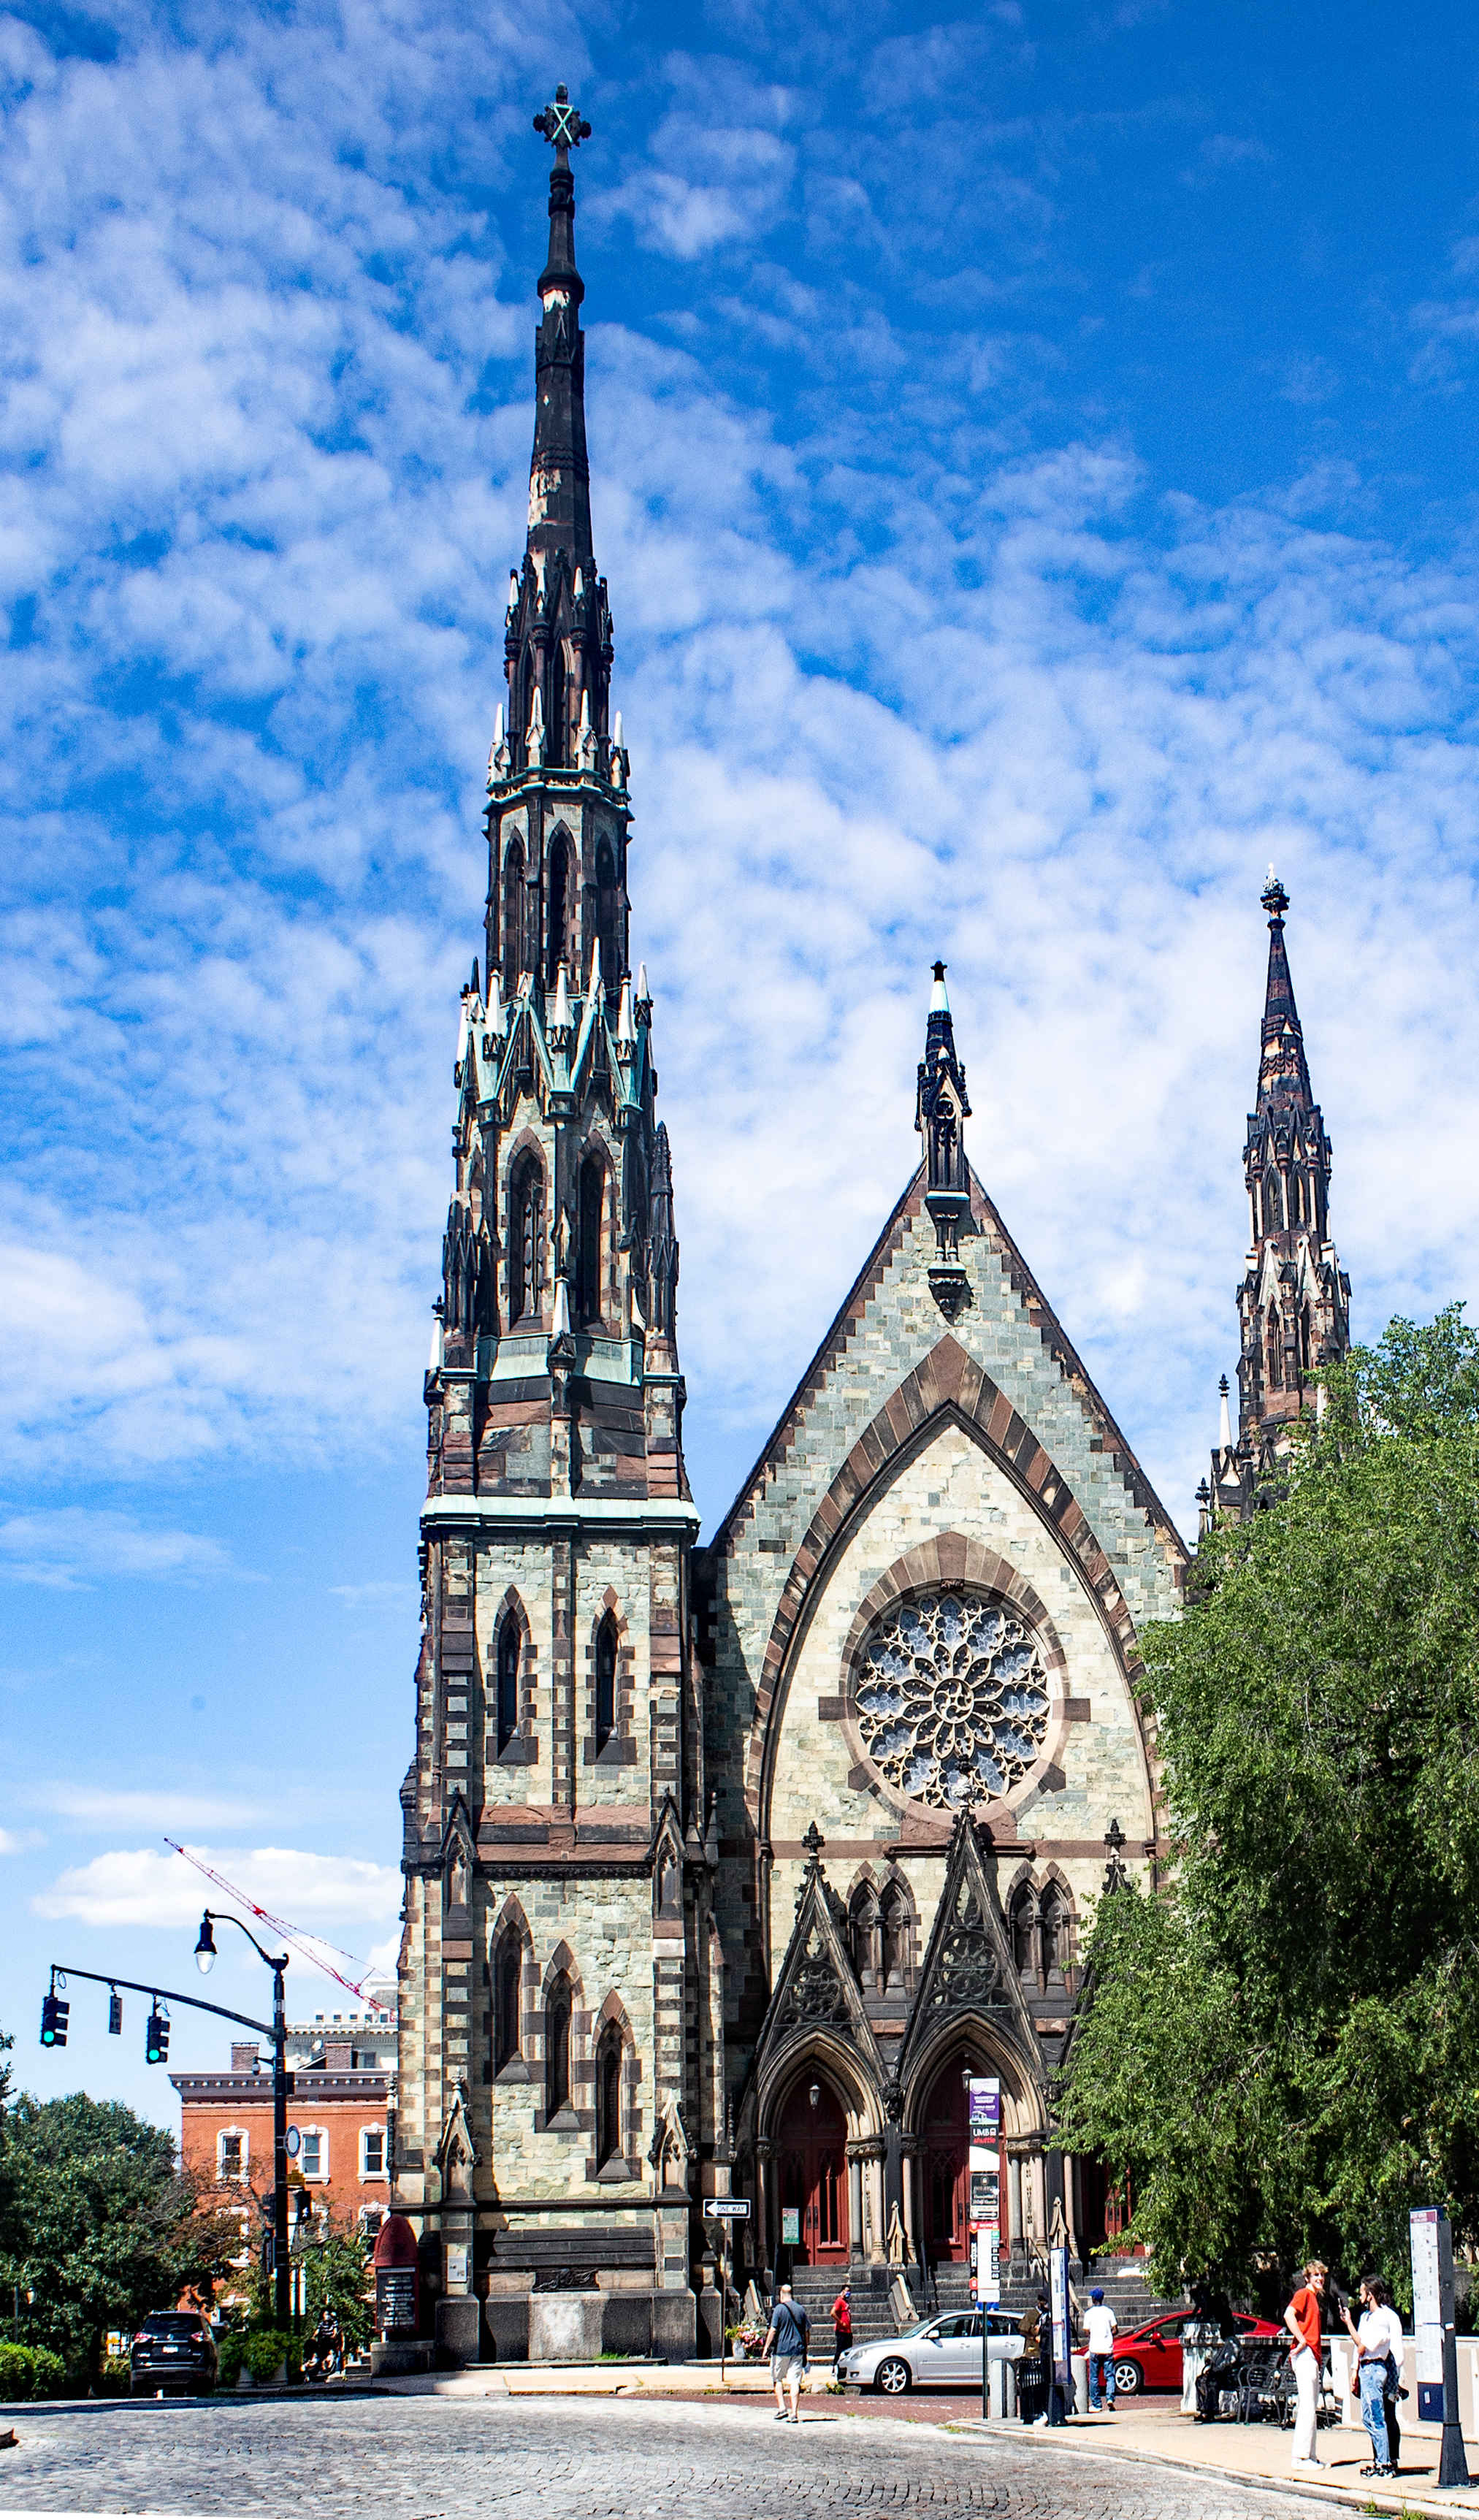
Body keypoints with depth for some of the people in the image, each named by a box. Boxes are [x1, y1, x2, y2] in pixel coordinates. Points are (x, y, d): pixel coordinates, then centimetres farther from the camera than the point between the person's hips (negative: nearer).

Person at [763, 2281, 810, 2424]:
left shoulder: (779, 2309, -6)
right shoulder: (800, 2309, 8)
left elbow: (773, 2330, -12)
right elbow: (807, 2331, 13)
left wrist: (766, 2347, -6)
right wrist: (806, 2349, 22)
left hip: (781, 2349, -4)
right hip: (798, 2350, 4)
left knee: (778, 2379, 12)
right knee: (795, 2381, 1)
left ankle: (781, 2408, 3)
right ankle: (794, 2413, -4)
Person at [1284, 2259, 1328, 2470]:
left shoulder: (1314, 2297, 21)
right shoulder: (1303, 2294, -7)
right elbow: (1289, 2315, -23)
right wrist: (1302, 2341, -22)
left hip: (1312, 2356, 10)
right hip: (1305, 2355, -10)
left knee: (1312, 2408, 13)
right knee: (1307, 2407, -11)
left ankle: (1310, 2456, 17)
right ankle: (1300, 2457, -11)